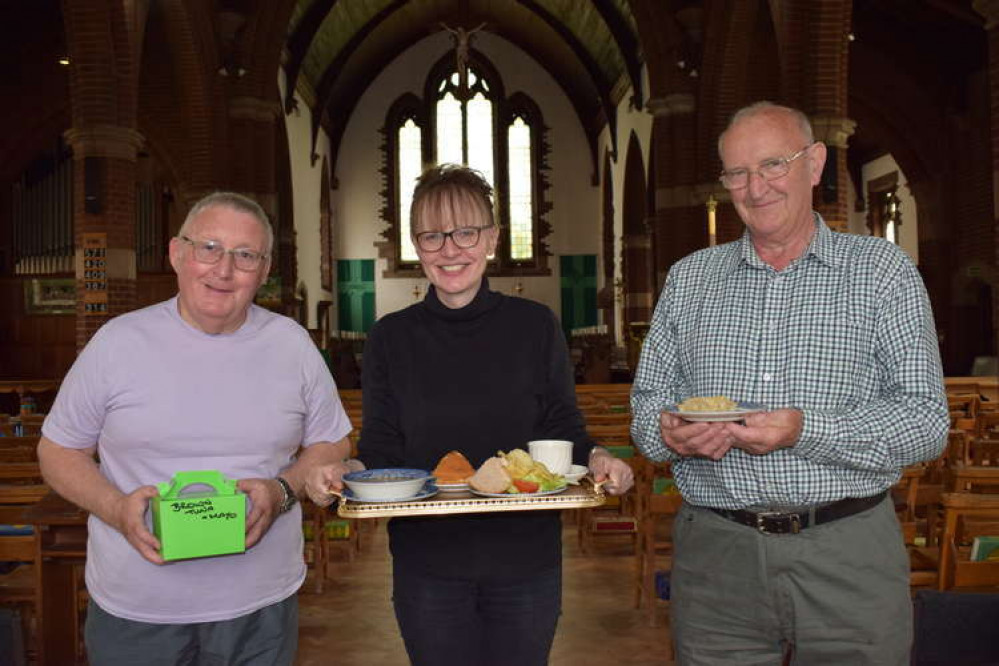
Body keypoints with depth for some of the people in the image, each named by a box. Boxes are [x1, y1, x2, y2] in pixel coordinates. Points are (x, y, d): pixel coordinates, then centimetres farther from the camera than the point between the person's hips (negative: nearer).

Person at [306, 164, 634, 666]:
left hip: (525, 561, 0)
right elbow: (380, 451, 0)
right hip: (426, 563, 0)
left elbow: (563, 432, 1)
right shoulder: (391, 337, 0)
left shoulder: (536, 326, -2)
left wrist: (595, 459, -18)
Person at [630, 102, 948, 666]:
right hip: (714, 553, 2)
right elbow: (648, 399, 11)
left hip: (849, 555, -1)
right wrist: (668, 434, -12)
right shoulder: (689, 277, 9)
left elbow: (927, 422, -6)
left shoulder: (883, 270, 0)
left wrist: (806, 430, -22)